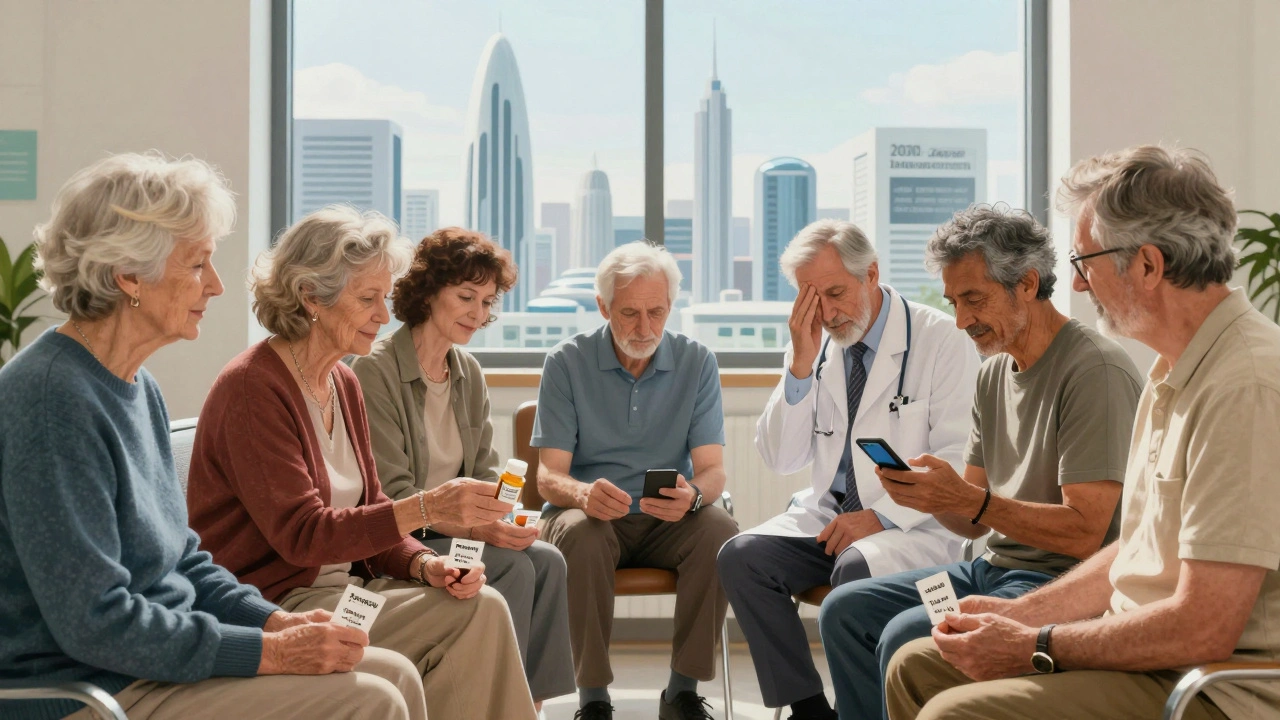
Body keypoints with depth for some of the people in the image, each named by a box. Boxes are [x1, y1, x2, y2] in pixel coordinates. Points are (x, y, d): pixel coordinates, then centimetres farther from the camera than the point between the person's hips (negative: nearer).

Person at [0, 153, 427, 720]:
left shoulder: (140, 391, 10)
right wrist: (272, 652, -21)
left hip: (155, 656, 10)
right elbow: (95, 622, -24)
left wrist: (280, 622, 1)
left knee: (393, 674, 3)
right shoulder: (51, 397, -21)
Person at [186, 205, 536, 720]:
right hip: (273, 602, -8)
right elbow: (302, 534, -21)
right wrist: (426, 509, -31)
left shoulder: (344, 384, 11)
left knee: (483, 605, -16)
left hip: (340, 587, 8)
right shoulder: (253, 387, -16)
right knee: (474, 614, -21)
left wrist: (423, 563, -9)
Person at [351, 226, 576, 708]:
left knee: (546, 560, -17)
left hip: (453, 530, 7)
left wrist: (503, 518, -12)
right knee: (513, 567, -24)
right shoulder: (375, 371, -13)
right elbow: (392, 496, -17)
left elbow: (484, 473, 10)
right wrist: (474, 528, -27)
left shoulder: (469, 373, 10)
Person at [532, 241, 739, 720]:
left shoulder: (696, 362, 1)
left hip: (668, 519, 2)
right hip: (590, 514, -1)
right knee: (579, 535, -35)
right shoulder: (566, 363, -4)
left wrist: (693, 495, -32)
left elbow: (713, 469, -6)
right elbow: (549, 475, -9)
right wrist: (582, 493, -34)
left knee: (721, 532, -29)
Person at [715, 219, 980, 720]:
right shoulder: (816, 348, 8)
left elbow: (957, 458, -11)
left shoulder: (940, 341, -5)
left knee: (856, 568, -35)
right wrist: (801, 363, -7)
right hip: (830, 512, 5)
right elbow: (780, 459, 4)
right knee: (741, 556, -19)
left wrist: (880, 517, -19)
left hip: (914, 525, -5)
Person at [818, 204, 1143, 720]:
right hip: (993, 569, 9)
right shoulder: (994, 372, 11)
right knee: (844, 610, 0)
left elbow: (1084, 533, -21)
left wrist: (971, 499, -28)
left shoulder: (1095, 369, -16)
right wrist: (926, 492, -9)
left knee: (906, 636, -26)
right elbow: (973, 522, 12)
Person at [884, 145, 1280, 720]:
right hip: (1148, 652, 10)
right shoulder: (1175, 372, 13)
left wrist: (1035, 648, -14)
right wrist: (1020, 615, 8)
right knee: (916, 667, 8)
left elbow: (1202, 630, -25)